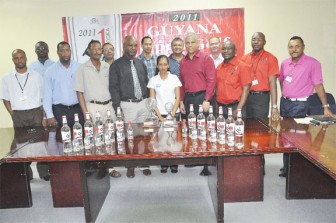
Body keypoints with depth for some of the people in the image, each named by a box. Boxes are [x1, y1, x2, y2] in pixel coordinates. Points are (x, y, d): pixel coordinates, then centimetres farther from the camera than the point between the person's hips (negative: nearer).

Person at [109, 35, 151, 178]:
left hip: (143, 103, 4)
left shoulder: (140, 64, 13)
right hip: (128, 105, -4)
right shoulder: (116, 65, -1)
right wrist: (118, 108, -11)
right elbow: (113, 87, -5)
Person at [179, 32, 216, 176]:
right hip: (187, 99, 5)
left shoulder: (206, 59, -1)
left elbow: (211, 80, -7)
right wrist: (181, 101, 10)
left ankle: (207, 165, 4)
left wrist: (207, 100, -13)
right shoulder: (183, 62, 15)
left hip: (202, 97, -5)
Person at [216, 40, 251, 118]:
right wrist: (217, 105, 7)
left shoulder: (242, 66, -5)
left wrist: (238, 109, -16)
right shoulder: (219, 67, 10)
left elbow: (245, 89, -9)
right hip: (220, 106, 5)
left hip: (235, 106, -4)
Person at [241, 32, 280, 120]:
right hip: (246, 96, 3)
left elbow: (272, 82, -9)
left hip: (261, 97, -3)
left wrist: (274, 106, -16)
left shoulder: (270, 58, -3)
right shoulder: (244, 58, 7)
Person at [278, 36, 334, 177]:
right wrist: (284, 96, 12)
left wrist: (326, 107, -14)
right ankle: (286, 167, 26)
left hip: (300, 104, -6)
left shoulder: (312, 63, -10)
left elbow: (318, 85, -12)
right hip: (285, 102, 6)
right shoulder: (285, 63, 6)